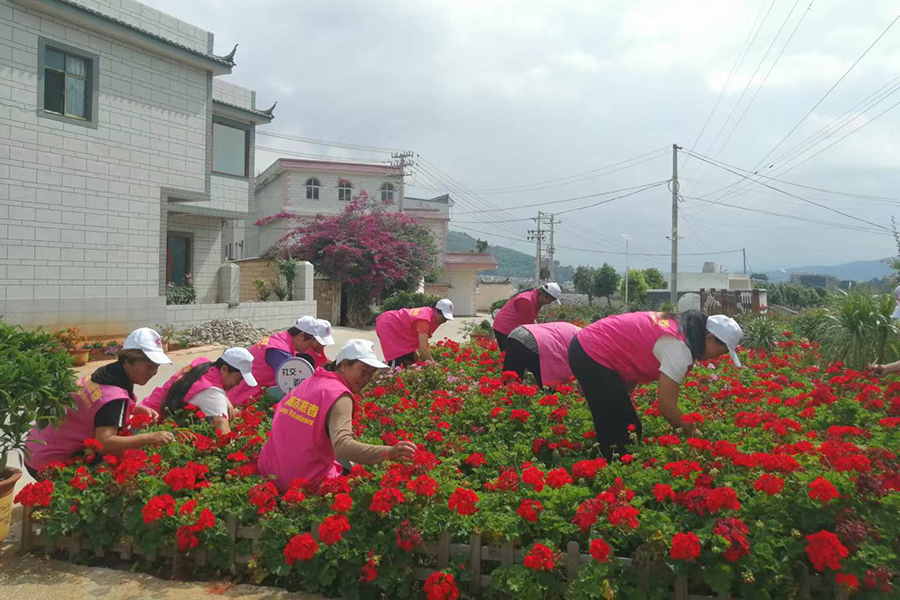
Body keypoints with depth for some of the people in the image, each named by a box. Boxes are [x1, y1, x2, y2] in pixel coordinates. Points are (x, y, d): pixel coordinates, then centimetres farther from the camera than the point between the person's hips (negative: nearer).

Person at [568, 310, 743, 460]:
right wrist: (692, 433, -1)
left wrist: (622, 397, 4)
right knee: (624, 432, -4)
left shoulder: (679, 328, 9)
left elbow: (636, 359, 9)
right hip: (592, 354, -10)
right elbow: (667, 406, -17)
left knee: (613, 427, 15)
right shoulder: (679, 348, -19)